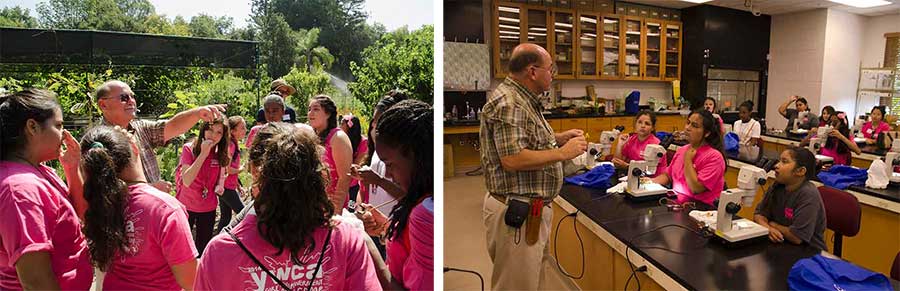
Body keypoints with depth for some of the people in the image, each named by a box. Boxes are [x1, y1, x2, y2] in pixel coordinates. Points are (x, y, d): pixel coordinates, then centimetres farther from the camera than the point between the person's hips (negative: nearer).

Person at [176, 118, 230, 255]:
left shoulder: (221, 154, -5)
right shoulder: (189, 148, -15)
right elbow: (187, 181, -26)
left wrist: (220, 186, -8)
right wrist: (203, 153, -29)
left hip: (208, 208, 3)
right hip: (186, 205, -2)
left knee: (203, 247, 14)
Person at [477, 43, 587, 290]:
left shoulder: (524, 100, 13)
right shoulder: (507, 103, -19)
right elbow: (512, 159, -27)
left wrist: (557, 139, 9)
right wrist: (563, 152, -19)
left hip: (531, 207, 11)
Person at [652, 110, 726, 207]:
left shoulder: (714, 156, -12)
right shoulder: (681, 150, 10)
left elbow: (696, 189, -20)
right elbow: (667, 175, 19)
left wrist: (688, 160, -12)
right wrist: (651, 182, -1)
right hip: (675, 201, 7)